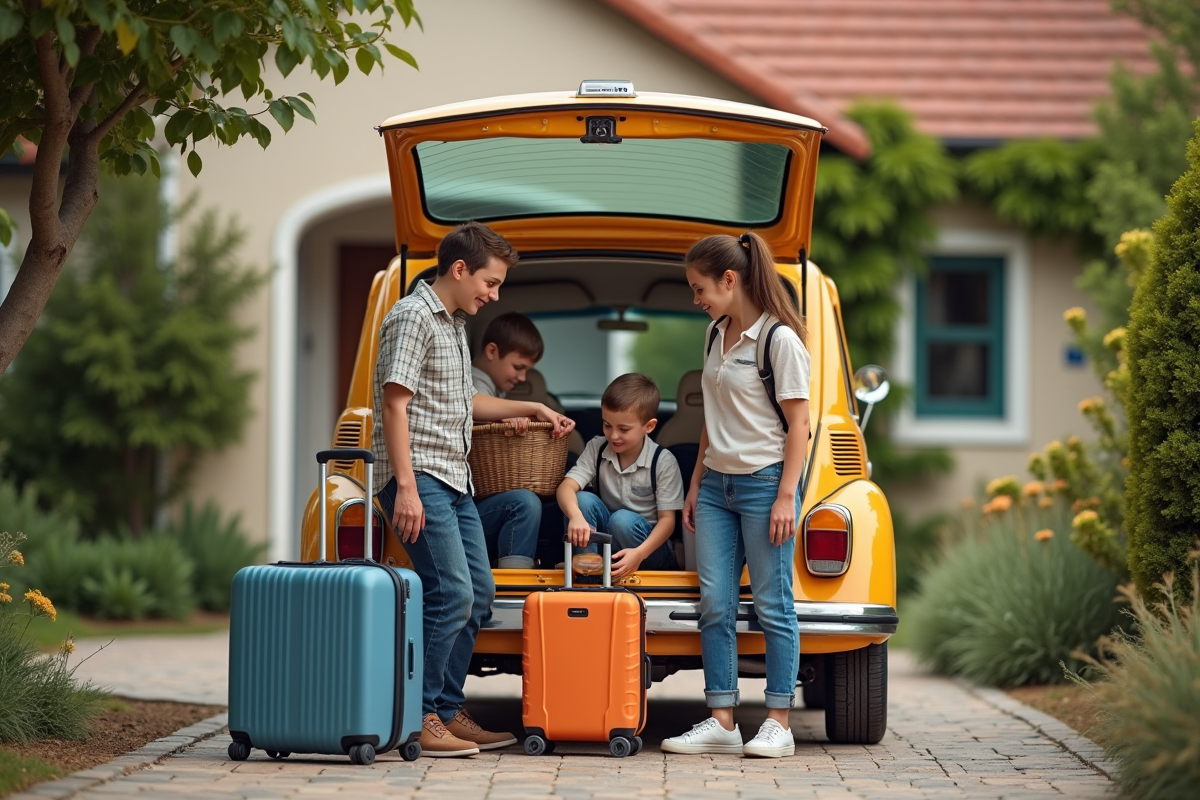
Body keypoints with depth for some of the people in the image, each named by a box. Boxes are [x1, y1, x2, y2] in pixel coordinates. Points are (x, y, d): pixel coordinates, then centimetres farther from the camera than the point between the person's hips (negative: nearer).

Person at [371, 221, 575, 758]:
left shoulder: (454, 323, 19)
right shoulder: (414, 317, -11)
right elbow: (395, 403, -17)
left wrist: (531, 409, 25)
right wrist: (406, 487, -23)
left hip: (452, 479, 10)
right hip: (418, 476, -10)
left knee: (477, 592, 12)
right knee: (451, 593, -15)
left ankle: (448, 712, 19)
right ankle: (419, 719, -11)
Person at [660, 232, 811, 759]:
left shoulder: (779, 339, -11)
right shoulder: (717, 335, 13)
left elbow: (798, 424, -11)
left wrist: (786, 497, -15)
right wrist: (696, 484, 18)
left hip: (764, 482, -8)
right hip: (717, 483, 8)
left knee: (772, 606, -3)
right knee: (714, 605, 2)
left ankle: (778, 724, 2)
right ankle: (722, 722, 4)